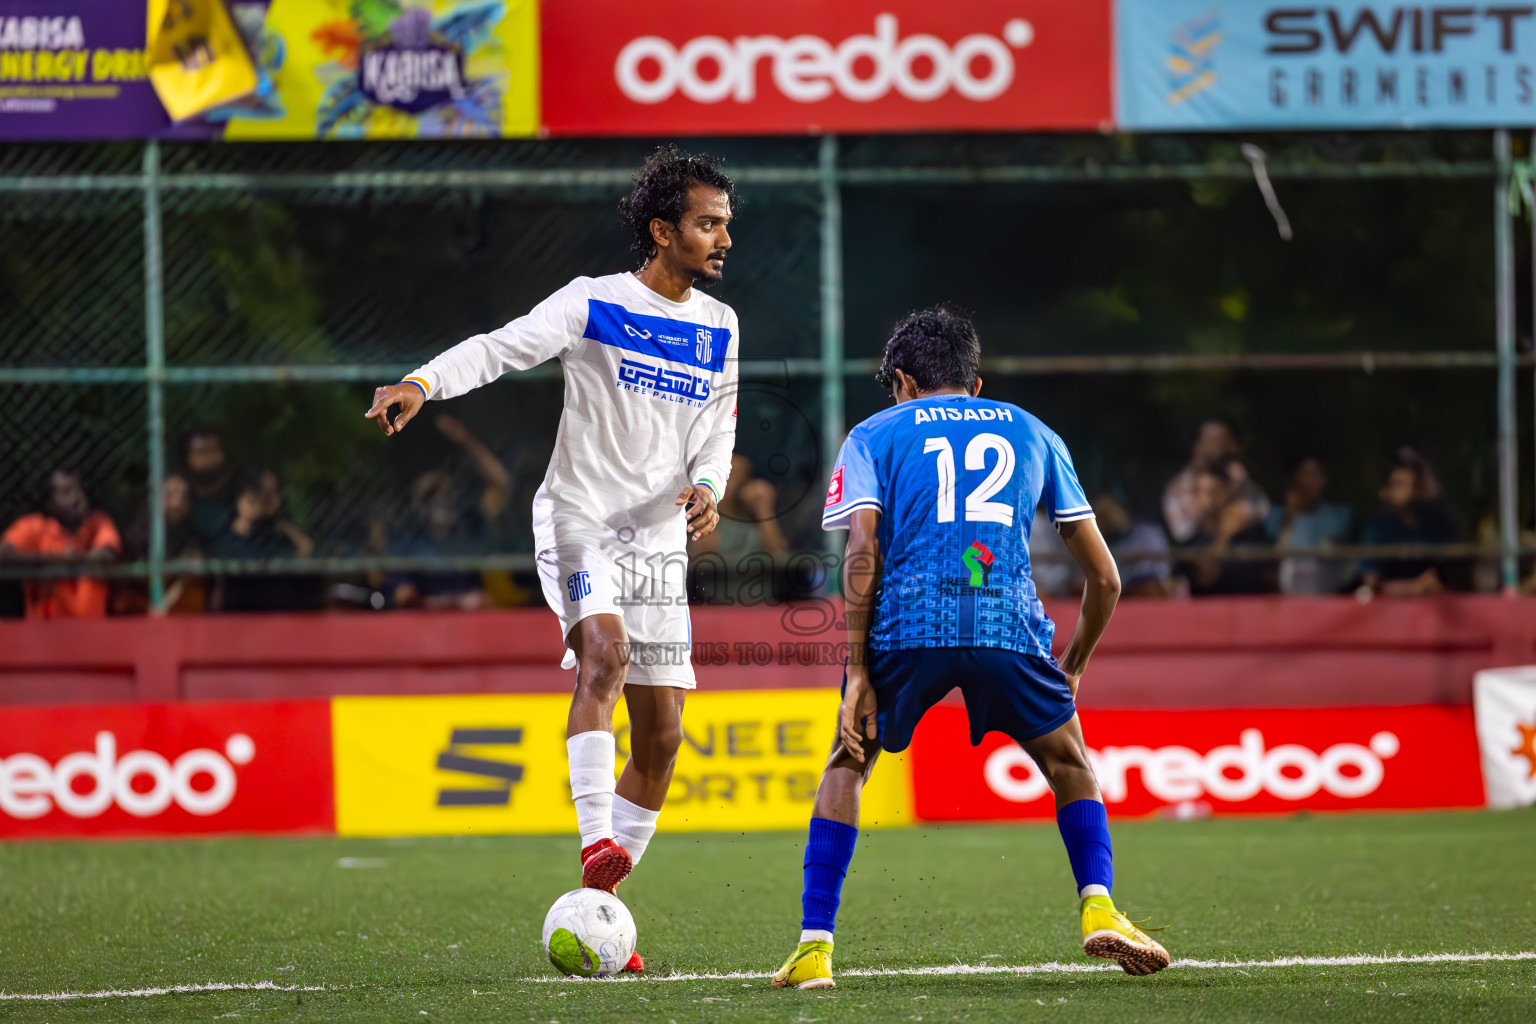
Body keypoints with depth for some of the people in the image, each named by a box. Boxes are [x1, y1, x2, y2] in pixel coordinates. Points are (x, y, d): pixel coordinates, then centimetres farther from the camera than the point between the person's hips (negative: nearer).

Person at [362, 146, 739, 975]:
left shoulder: (718, 328, 8)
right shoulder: (596, 303, -8)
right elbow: (501, 347, -16)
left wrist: (707, 486, -7)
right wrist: (423, 383, -35)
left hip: (660, 538, 6)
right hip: (578, 521, -6)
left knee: (661, 735, 2)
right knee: (606, 651, -32)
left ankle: (597, 906, 12)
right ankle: (596, 840, -39)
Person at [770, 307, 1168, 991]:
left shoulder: (874, 435, 19)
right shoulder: (1033, 433, 26)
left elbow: (862, 554, 2)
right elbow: (1104, 578, 23)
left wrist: (857, 672, 2)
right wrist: (1073, 668, 36)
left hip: (906, 624, -1)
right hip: (1009, 624, 1)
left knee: (848, 765, 21)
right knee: (1068, 763, 25)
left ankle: (814, 947, 10)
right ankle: (1098, 909, 6)